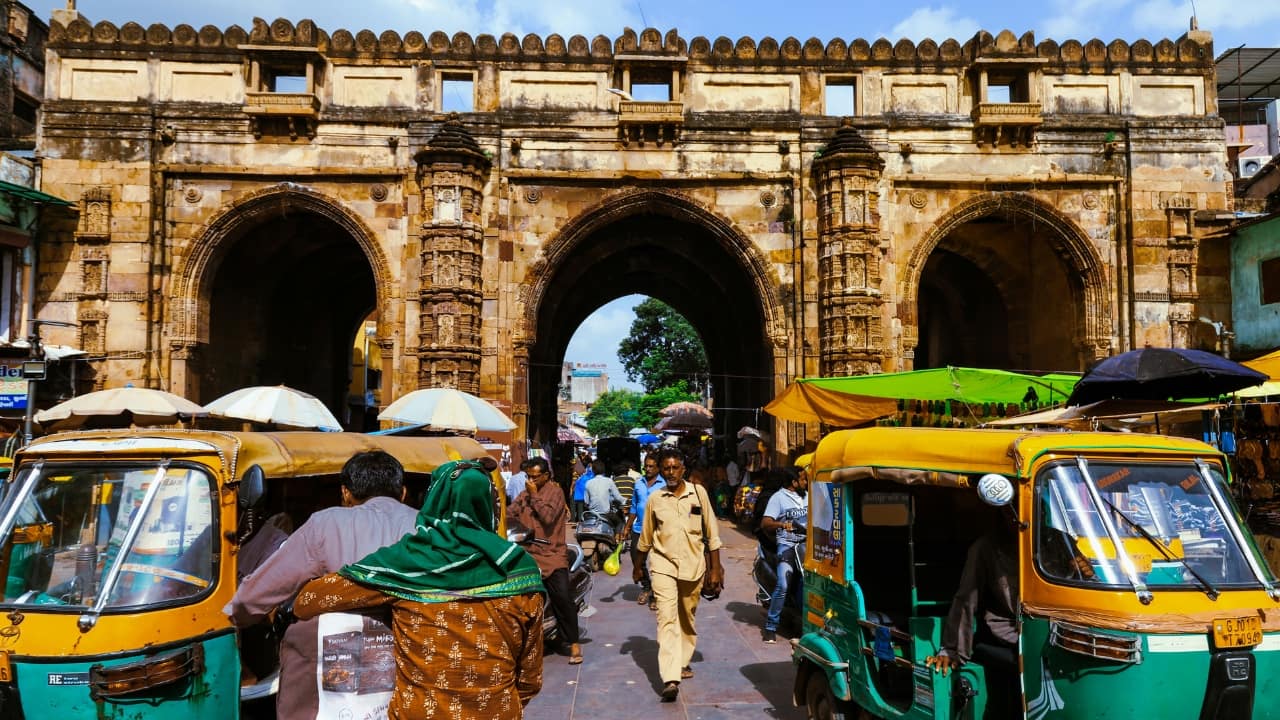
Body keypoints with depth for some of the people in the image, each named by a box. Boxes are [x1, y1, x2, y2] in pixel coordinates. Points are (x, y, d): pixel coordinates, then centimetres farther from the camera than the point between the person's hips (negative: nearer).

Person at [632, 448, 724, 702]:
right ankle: (670, 678, -19)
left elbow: (712, 532, 2)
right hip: (663, 564, -1)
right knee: (667, 618, -13)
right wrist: (638, 566, 22)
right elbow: (646, 537, 14)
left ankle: (683, 662, 36)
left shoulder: (698, 492, -1)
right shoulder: (655, 499, 1)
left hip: (693, 564, 1)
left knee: (687, 619, 14)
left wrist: (715, 569, 1)